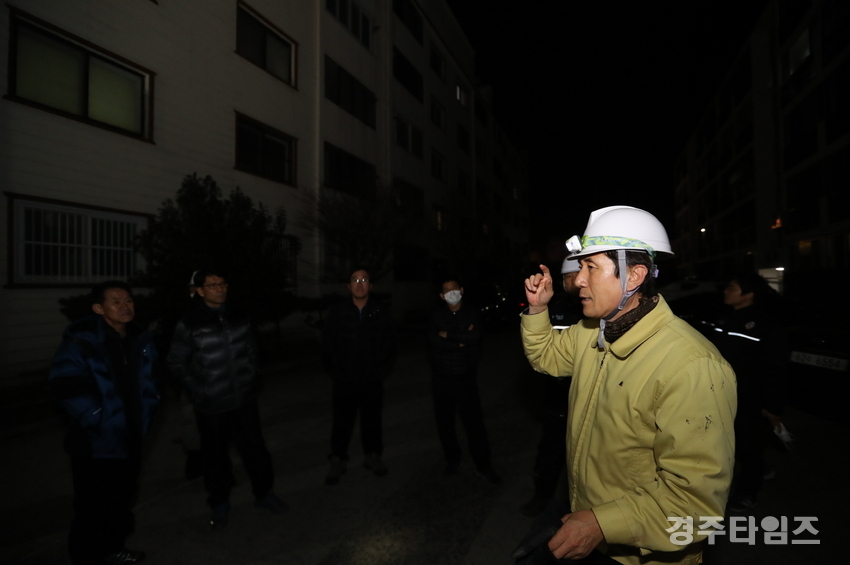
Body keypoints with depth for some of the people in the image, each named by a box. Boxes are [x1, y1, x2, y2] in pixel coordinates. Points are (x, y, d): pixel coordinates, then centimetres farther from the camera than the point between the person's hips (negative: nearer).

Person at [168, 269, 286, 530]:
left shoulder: (238, 317, 2)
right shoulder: (189, 325, -10)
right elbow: (176, 363, -3)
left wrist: (252, 376, 6)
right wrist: (196, 392, -8)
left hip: (244, 399, 3)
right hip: (211, 406, -3)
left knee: (255, 448, 11)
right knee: (216, 455, 13)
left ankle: (263, 493, 32)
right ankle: (220, 504, 34)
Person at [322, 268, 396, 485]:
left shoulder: (381, 313, -2)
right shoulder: (337, 312, -5)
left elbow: (389, 345, 7)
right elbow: (327, 344, 1)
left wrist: (382, 368, 4)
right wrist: (334, 370, 2)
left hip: (372, 379, 1)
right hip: (344, 380, -1)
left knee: (372, 418, 15)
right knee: (342, 421, 9)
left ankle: (372, 455, 34)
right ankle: (338, 461, 27)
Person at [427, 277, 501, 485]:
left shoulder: (472, 313, 1)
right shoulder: (436, 315, 0)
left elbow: (475, 337, -17)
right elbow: (433, 340, -16)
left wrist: (448, 335, -13)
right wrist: (461, 339, -15)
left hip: (466, 378, -1)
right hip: (441, 378, 1)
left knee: (474, 421, 0)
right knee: (444, 421, 12)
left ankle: (483, 465, 16)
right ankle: (452, 459, 32)